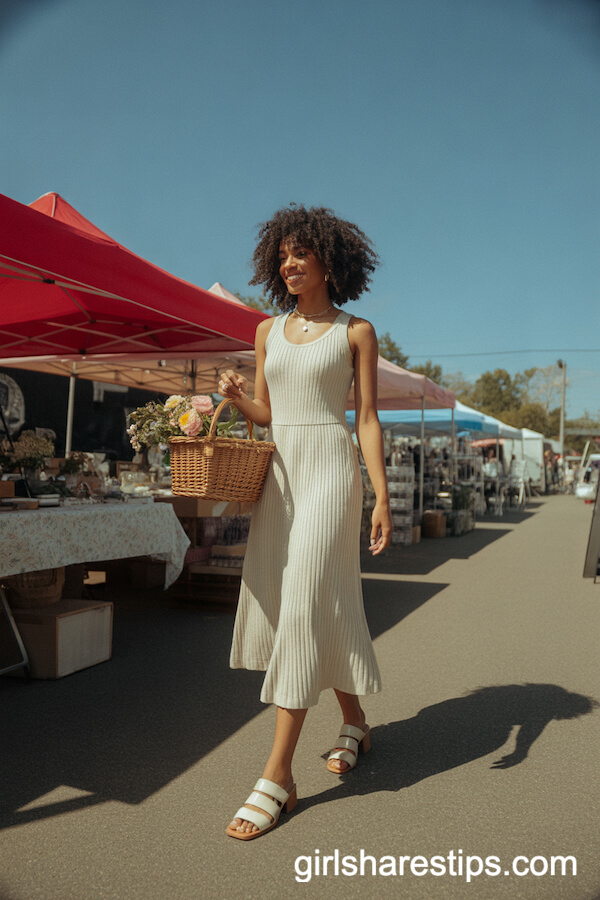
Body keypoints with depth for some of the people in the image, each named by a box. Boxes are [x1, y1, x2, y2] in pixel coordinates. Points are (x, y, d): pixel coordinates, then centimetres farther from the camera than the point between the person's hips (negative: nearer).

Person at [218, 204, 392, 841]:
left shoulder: (355, 332, 3)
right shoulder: (269, 330, 15)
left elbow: (367, 419, -1)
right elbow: (266, 414, 15)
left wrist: (381, 497, -8)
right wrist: (236, 396, -6)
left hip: (330, 467, -5)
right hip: (278, 471, 6)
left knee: (304, 606, -11)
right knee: (282, 603, 9)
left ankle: (278, 775, -3)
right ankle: (355, 723, 32)